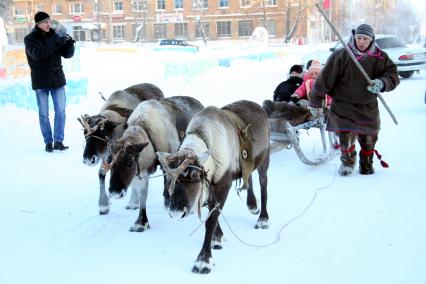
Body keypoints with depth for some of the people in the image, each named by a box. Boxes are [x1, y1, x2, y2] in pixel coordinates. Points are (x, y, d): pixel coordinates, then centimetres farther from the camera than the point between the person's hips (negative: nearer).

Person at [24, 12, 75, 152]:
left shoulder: (54, 35, 3)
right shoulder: (30, 39, -7)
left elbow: (68, 54, 1)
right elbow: (38, 54, -25)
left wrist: (69, 43, -20)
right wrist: (57, 43, -31)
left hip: (57, 79, 3)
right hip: (41, 82, -3)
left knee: (60, 111, -1)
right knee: (44, 114, 4)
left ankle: (58, 141, 4)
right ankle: (48, 142, 13)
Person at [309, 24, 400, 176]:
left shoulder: (380, 58, -3)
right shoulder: (341, 56, -13)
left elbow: (393, 75, -3)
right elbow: (325, 78, -8)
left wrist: (382, 83, -27)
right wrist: (315, 101, -4)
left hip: (368, 107, 3)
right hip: (344, 105, -3)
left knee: (368, 138, 12)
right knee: (346, 137, -11)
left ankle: (367, 163, 37)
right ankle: (347, 161, 17)